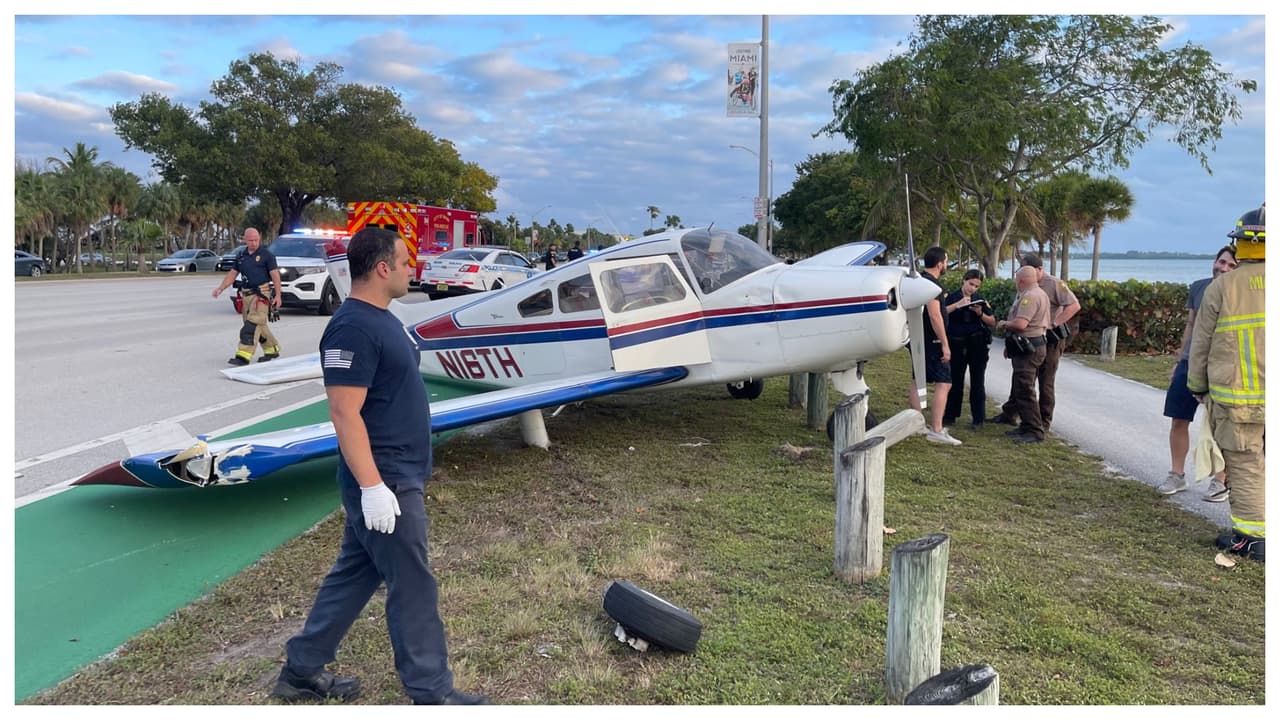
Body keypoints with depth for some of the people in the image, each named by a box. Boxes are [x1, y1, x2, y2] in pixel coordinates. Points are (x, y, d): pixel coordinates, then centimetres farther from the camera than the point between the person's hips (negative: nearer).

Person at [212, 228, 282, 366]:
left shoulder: (266, 255, -2)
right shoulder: (241, 256, 14)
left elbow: (275, 275, -5)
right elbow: (232, 274, 15)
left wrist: (278, 295, -11)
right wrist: (220, 288, 2)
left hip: (262, 294, -6)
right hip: (246, 294, 6)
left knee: (252, 325, -13)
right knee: (259, 326, 11)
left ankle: (244, 355, -16)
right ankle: (272, 350, 25)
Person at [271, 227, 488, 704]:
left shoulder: (379, 318, 11)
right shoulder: (354, 327, -21)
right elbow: (344, 413, -25)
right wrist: (373, 486, -25)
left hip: (395, 474, 10)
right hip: (385, 483, -10)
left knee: (355, 574, 19)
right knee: (413, 587, 2)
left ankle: (302, 671, 33)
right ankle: (431, 691, 17)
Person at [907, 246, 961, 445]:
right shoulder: (932, 283, -17)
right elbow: (935, 315, -23)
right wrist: (945, 343, -22)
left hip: (918, 339, 10)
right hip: (931, 340, -10)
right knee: (943, 383, -9)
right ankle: (936, 430, -11)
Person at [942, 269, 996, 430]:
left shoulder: (981, 300, 9)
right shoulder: (952, 297, 3)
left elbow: (992, 323, 8)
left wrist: (980, 314, -10)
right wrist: (958, 305, -24)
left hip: (978, 344, 1)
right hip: (957, 345, -1)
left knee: (977, 382, 3)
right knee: (955, 381, 4)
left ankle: (978, 419, 8)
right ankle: (950, 416, 14)